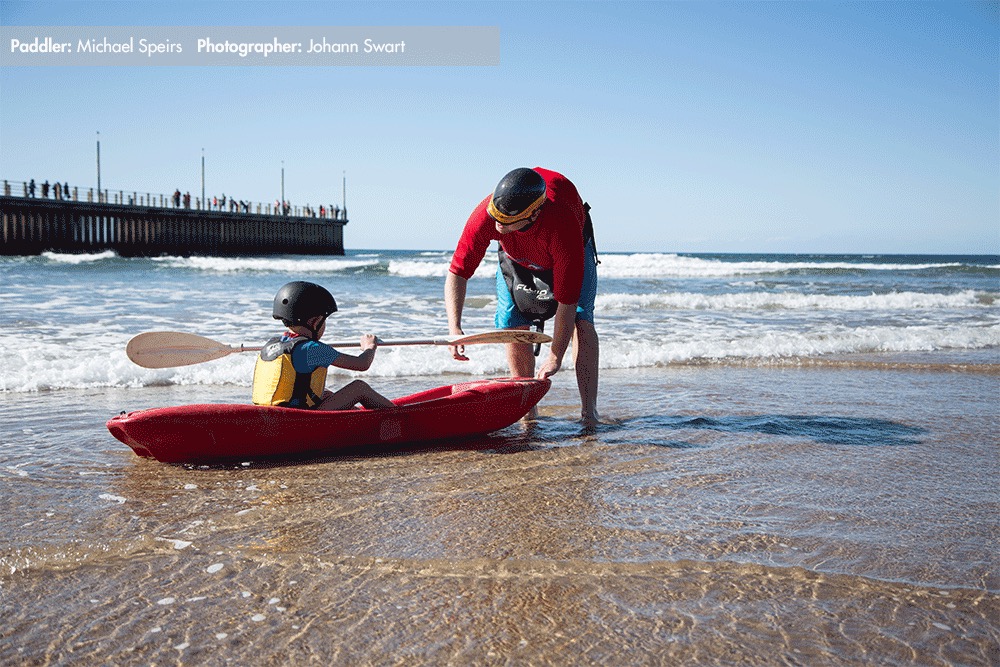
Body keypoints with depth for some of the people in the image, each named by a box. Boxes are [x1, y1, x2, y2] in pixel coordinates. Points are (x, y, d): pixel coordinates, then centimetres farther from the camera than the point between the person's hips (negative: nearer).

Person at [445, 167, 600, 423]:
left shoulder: (563, 225, -46)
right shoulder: (485, 215, -39)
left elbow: (567, 301, -39)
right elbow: (458, 272, -31)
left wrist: (555, 357, -34)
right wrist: (455, 327, -43)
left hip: (570, 256, -2)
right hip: (516, 256, 3)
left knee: (579, 318, -21)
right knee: (513, 326, -10)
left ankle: (589, 412, -21)